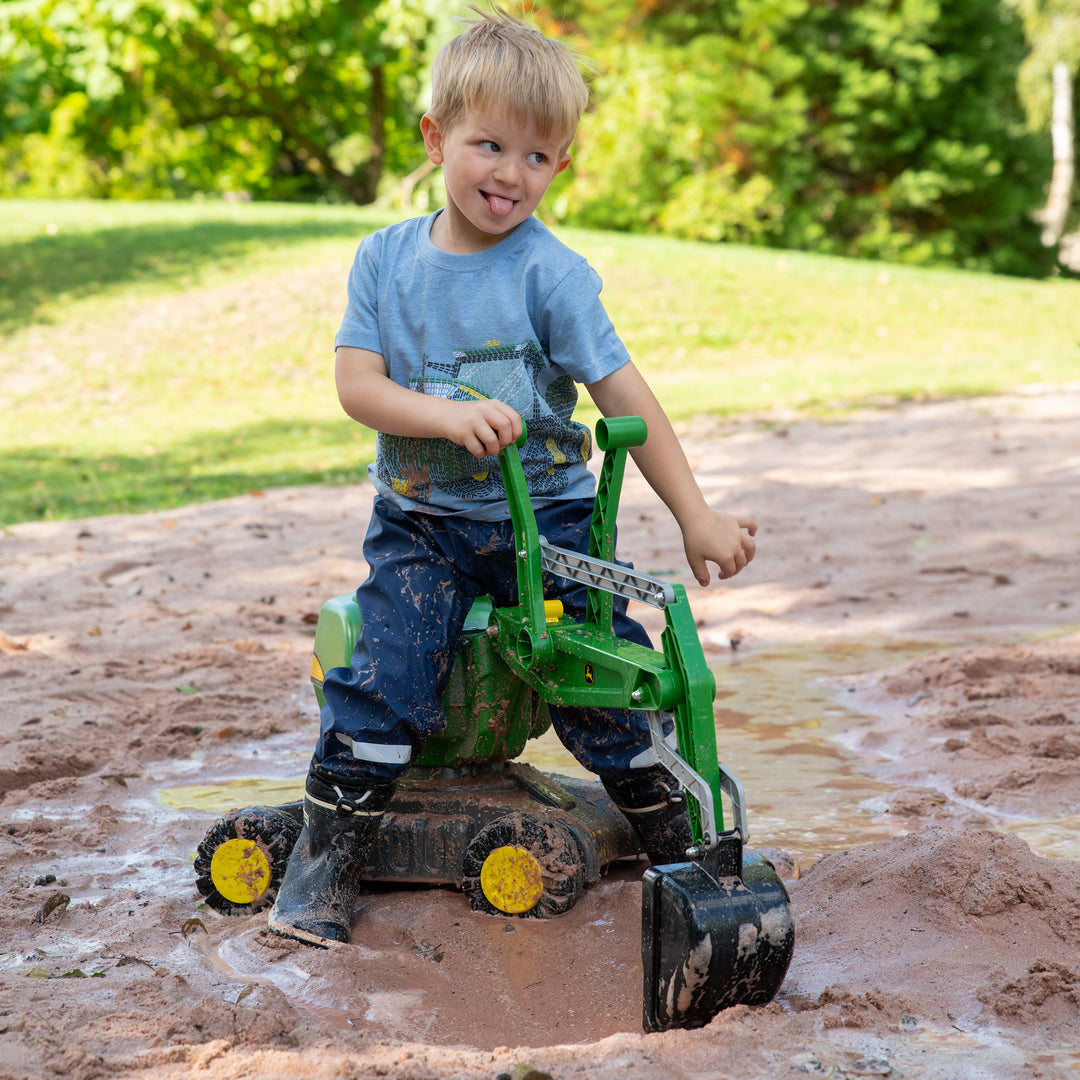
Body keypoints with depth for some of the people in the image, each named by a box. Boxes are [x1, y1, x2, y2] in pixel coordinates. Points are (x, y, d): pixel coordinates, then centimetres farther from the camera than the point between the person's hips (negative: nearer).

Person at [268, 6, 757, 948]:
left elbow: (623, 393, -9)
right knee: (386, 671, -15)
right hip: (421, 521, 1)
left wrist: (694, 513, -12)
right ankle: (327, 857, -1)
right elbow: (356, 385, -8)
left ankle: (673, 831, 15)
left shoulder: (551, 272, -8)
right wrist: (448, 416, -26)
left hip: (546, 515, -1)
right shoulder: (386, 258, 0)